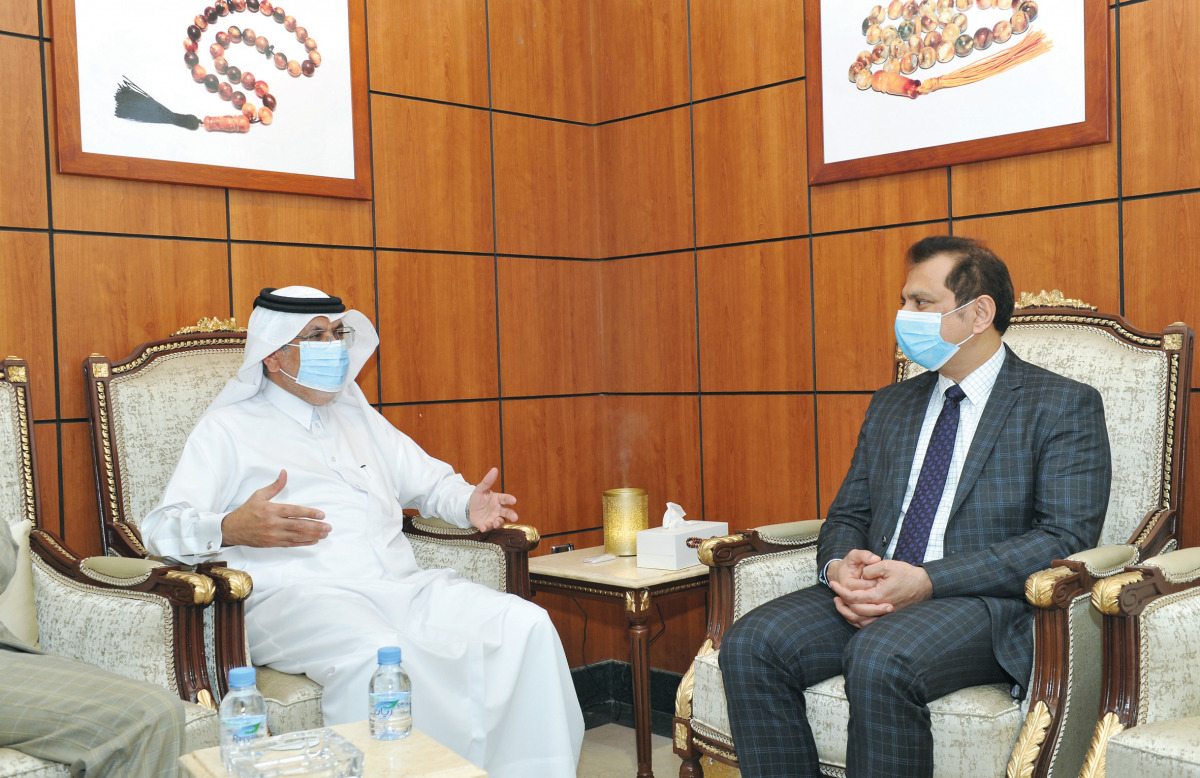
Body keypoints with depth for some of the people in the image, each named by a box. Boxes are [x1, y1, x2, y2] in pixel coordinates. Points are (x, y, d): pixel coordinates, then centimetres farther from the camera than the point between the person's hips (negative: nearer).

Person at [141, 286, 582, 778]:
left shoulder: (359, 417, 28)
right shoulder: (228, 428, 11)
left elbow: (430, 481, 33)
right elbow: (164, 527, 0)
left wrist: (469, 505, 9)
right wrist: (231, 529, -23)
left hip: (399, 586, 6)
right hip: (295, 595, -5)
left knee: (525, 625, -19)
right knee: (377, 654, -40)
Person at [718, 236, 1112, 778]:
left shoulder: (1064, 406, 2)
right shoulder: (890, 405, 20)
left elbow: (1066, 539, -9)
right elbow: (848, 514, 19)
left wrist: (928, 580, -20)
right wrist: (839, 566, -7)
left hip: (984, 601, -5)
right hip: (869, 593, 5)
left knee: (879, 659, -36)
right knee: (750, 644, -21)